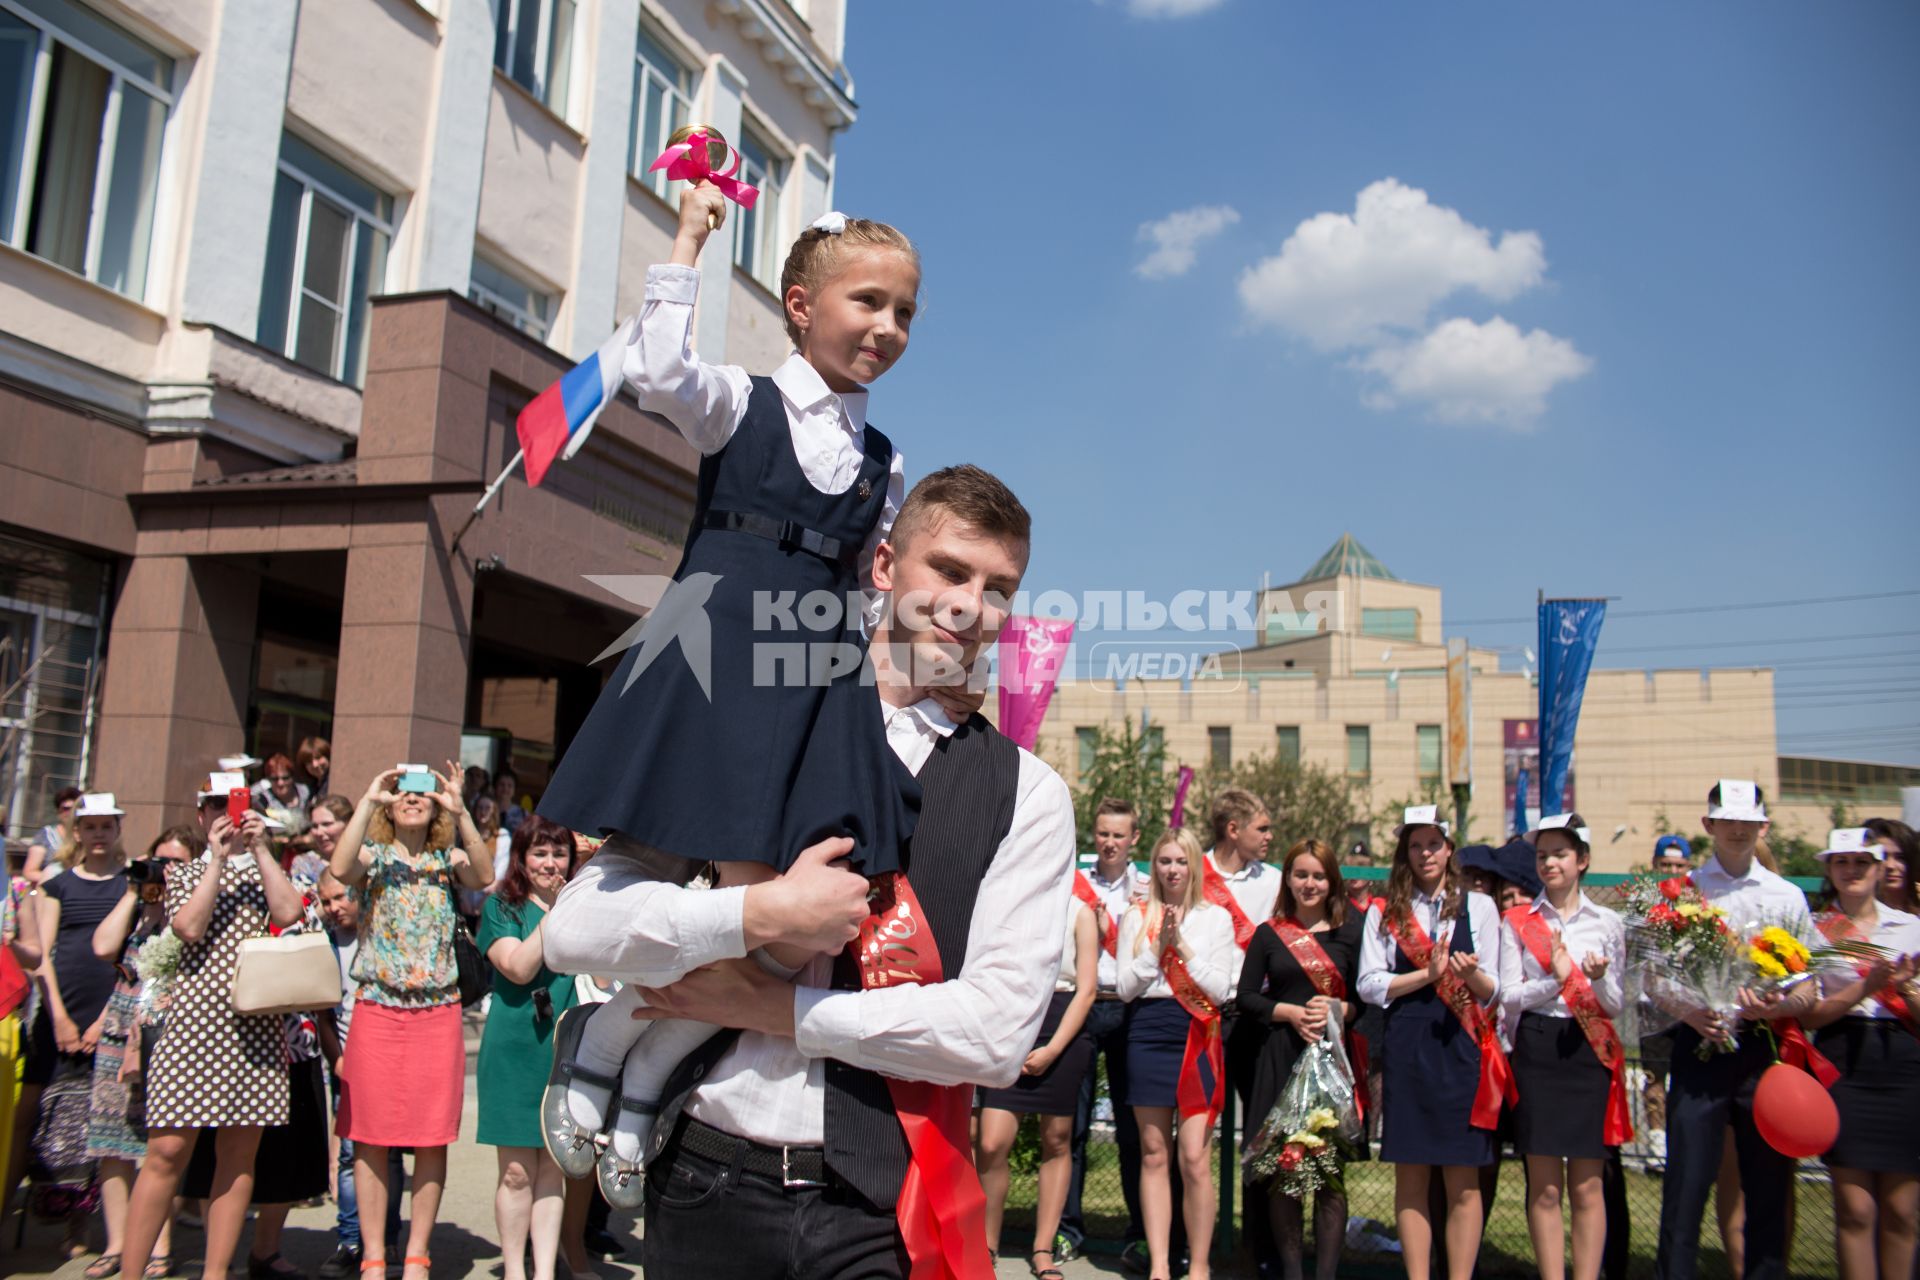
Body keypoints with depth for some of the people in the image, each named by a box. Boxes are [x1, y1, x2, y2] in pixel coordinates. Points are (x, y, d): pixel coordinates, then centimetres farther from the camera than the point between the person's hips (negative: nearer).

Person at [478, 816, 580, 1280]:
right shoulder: (501, 907, 2)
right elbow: (519, 968, -14)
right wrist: (554, 912, -14)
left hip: (566, 1048, 3)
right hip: (515, 1048, -3)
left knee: (552, 1169, 7)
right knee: (517, 1171, 1)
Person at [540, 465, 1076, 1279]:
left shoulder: (1025, 793, -2)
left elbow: (998, 1033, -11)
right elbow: (576, 927, -5)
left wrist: (774, 1007, -11)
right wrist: (763, 913, -19)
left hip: (880, 1210, -1)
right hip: (707, 1188, 1)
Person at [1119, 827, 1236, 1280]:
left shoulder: (1216, 917, 6)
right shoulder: (1137, 917, 9)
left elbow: (1220, 988, -1)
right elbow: (1126, 987, 3)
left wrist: (1183, 946, -9)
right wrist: (1159, 946, -8)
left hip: (1198, 1037, -1)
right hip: (1149, 1034, 2)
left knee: (1194, 1157, -7)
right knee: (1154, 1155, 6)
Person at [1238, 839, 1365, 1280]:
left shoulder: (1350, 932, 7)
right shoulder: (1268, 934, 9)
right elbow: (1247, 998, 6)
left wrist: (1339, 1010, -12)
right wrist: (1291, 1013, -9)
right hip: (1282, 1057, 1)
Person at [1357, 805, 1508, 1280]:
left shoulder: (1479, 906, 9)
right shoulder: (1384, 912, 10)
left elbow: (1491, 991, 5)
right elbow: (1370, 985, 1)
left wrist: (1471, 974, -17)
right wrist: (1427, 974, -10)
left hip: (1461, 1047, -1)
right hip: (1406, 1049, 1)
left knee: (1463, 1180, 0)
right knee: (1410, 1177, 4)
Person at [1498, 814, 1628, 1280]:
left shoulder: (1607, 922, 7)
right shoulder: (1518, 922, 6)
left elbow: (1617, 1005, 6)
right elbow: (1508, 996, -1)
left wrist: (1599, 979, -16)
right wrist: (1555, 980, -18)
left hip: (1590, 1050, 1)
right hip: (1537, 1049, 0)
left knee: (1587, 1185, 3)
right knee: (1544, 1186, 1)